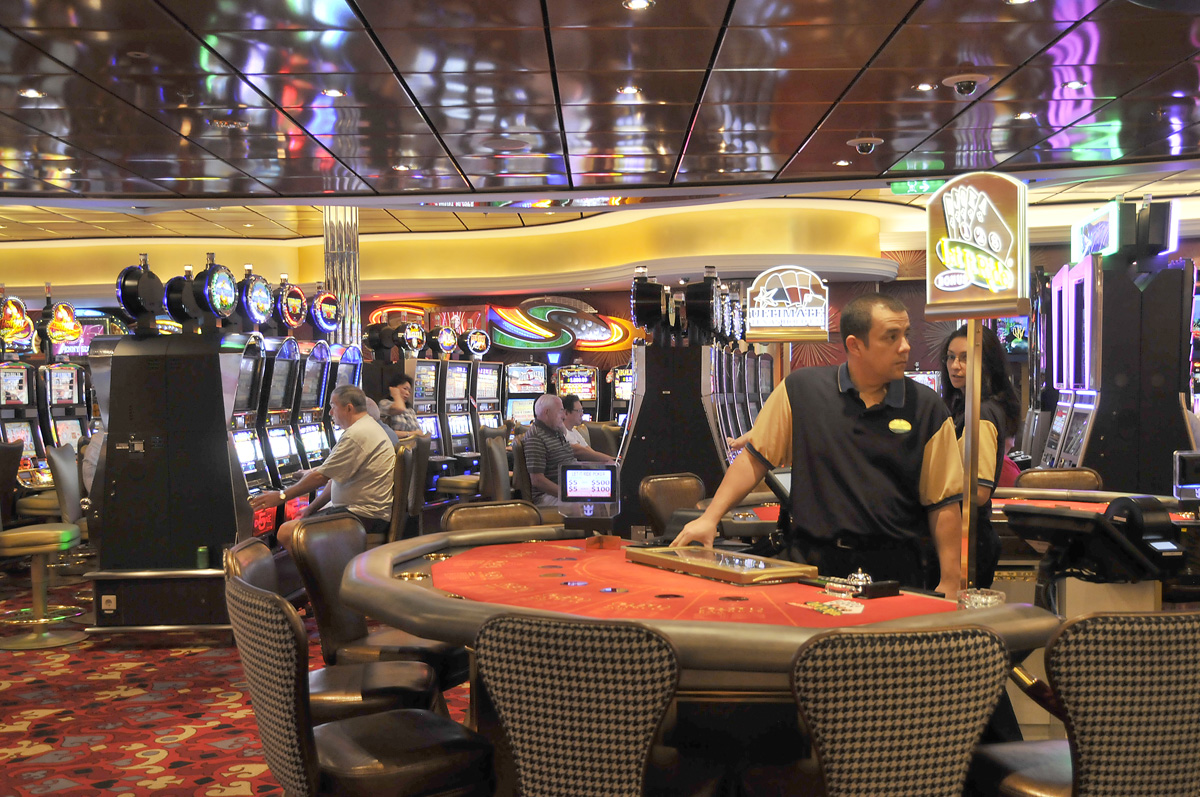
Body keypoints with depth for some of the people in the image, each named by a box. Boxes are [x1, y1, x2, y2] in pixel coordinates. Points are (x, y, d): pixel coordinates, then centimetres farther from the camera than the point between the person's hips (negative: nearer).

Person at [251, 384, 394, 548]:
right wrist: (311, 509, 14)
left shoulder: (357, 434, -18)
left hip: (365, 516, -11)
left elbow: (322, 477, -15)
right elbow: (338, 478, 19)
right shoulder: (366, 427, 17)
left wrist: (281, 496, -4)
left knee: (286, 533, -15)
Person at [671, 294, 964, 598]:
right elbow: (756, 457, 6)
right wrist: (710, 518, 0)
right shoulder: (800, 389, 1)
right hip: (813, 563, 0)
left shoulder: (927, 408, 2)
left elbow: (944, 503, 3)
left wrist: (949, 584, -1)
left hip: (894, 570, 1)